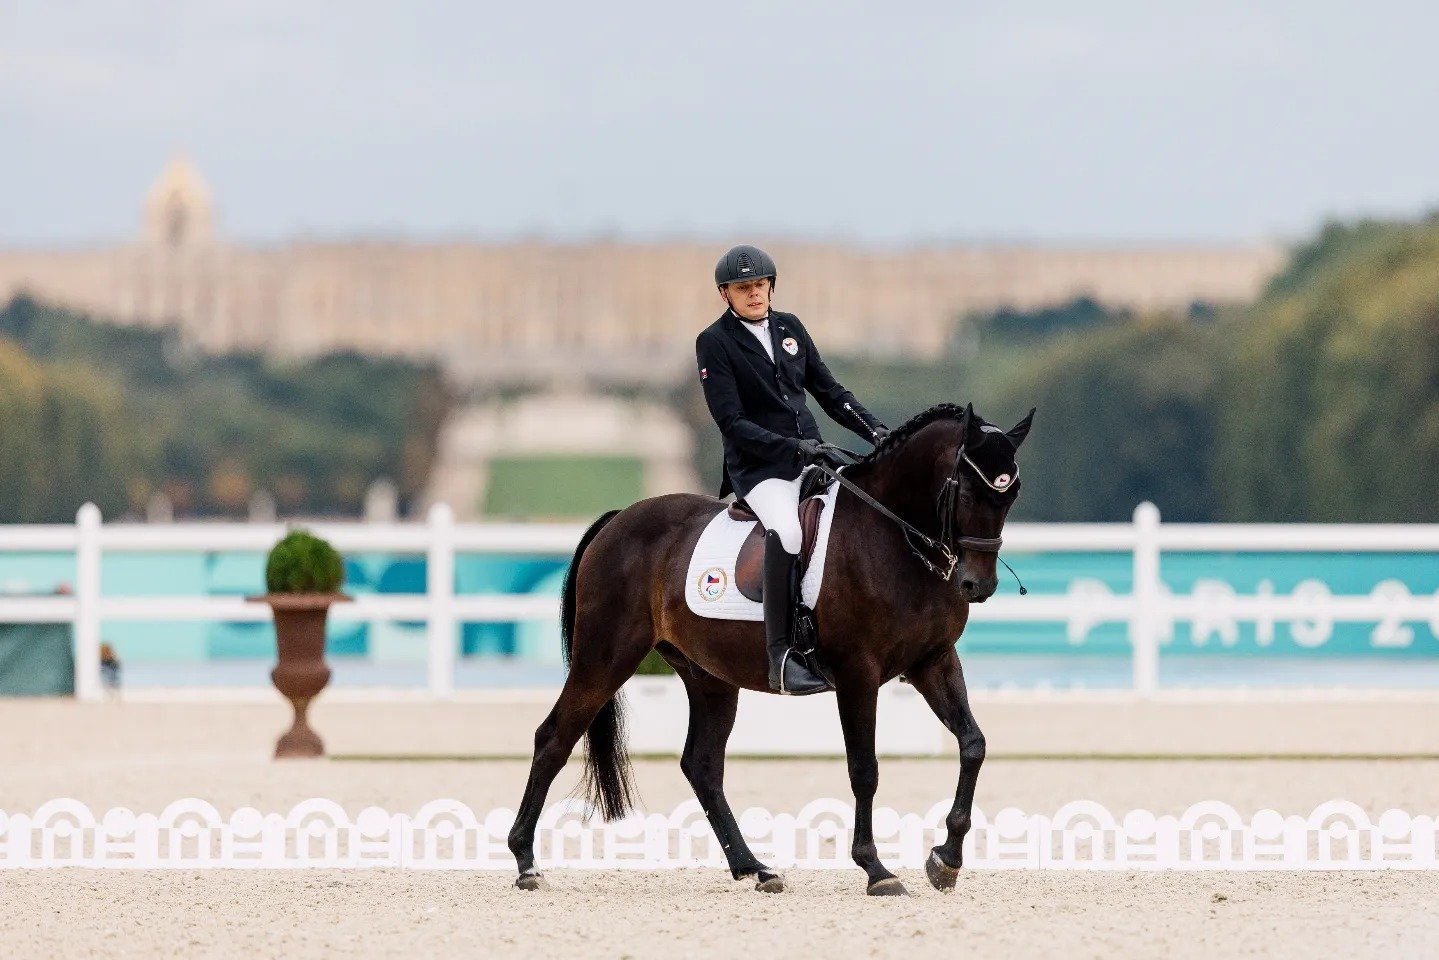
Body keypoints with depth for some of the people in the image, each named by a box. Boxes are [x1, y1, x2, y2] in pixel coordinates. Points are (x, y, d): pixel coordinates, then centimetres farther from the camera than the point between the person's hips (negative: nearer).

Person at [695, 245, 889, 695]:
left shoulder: (789, 327, 12)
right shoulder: (714, 342, -5)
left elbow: (829, 391, 17)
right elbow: (731, 423, -12)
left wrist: (873, 429, 1)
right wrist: (791, 447, -23)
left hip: (811, 455, 7)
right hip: (759, 467, -7)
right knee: (787, 530, -35)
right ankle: (782, 657, -36)